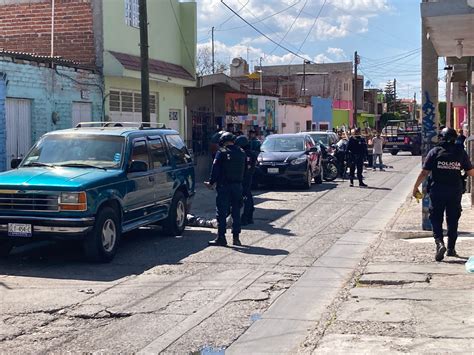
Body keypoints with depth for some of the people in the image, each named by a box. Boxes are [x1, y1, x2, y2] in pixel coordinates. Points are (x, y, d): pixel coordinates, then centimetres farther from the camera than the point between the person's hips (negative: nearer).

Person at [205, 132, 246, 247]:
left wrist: (211, 182, -1)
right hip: (238, 186, 5)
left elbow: (215, 169, -9)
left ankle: (221, 238, -2)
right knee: (236, 212, 10)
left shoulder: (222, 152, -8)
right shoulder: (241, 153, 9)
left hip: (224, 186, -5)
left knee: (221, 212, -1)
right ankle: (236, 237, 11)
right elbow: (243, 170, 14)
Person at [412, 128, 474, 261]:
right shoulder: (461, 152, 0)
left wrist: (415, 187, 3)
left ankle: (439, 243, -17)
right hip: (455, 192, 2)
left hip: (437, 191, -2)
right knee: (453, 220, 14)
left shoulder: (434, 152, -4)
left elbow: (424, 173, -6)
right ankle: (451, 249, 20)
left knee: (436, 219, 5)